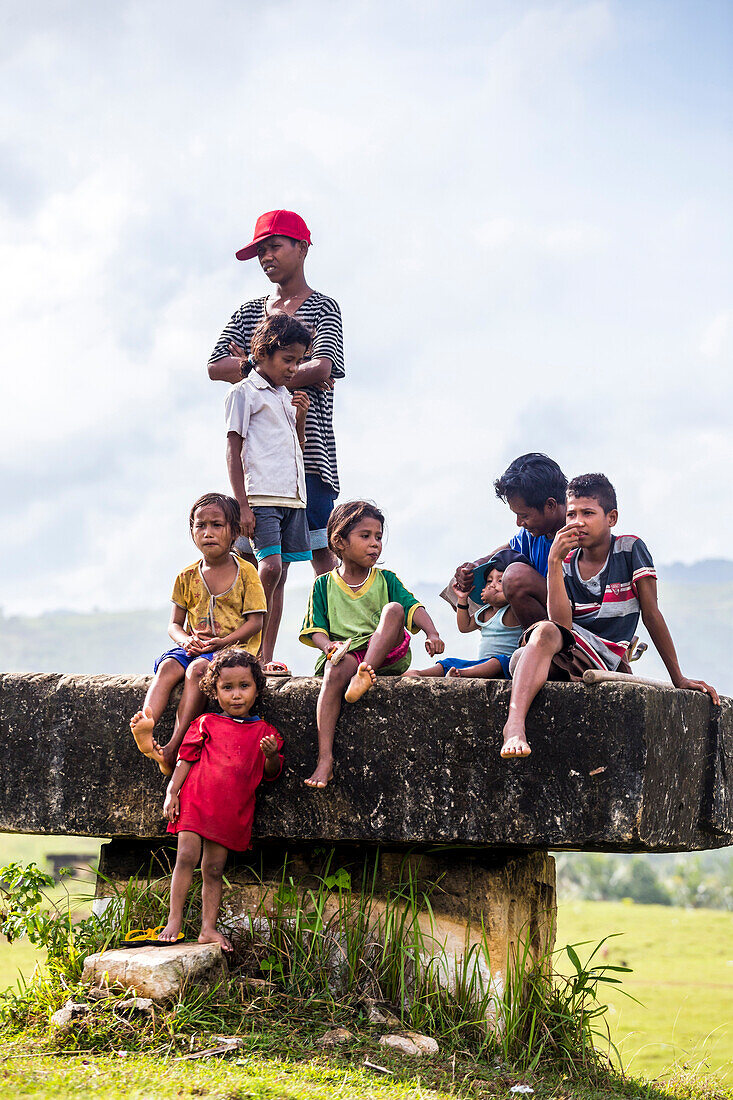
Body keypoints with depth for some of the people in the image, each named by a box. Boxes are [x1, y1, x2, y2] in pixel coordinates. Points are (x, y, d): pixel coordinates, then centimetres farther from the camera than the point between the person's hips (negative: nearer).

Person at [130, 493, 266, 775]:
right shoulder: (187, 577, 12)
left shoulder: (245, 572, 1)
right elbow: (175, 624, 14)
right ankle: (147, 721, -50)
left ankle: (175, 745, -40)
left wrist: (221, 641, -18)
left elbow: (255, 622, -4)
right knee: (167, 667, -27)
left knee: (197, 669, -33)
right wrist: (185, 640, -10)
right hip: (194, 645, 5)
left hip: (233, 646, -4)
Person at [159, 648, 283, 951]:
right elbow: (185, 759, 7)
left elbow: (272, 773, 13)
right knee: (186, 857, -10)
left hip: (233, 811, 2)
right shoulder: (205, 724, 7)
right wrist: (172, 793, -1)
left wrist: (272, 755, -8)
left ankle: (208, 928, 6)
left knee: (214, 869, 4)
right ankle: (174, 921, -5)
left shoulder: (264, 732, 12)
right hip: (196, 800, -1)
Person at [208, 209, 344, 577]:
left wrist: (250, 369, -6)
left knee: (321, 551, -8)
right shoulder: (249, 311, 19)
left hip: (307, 441, -4)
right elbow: (215, 367, 6)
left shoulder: (322, 307, 6)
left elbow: (322, 369, -11)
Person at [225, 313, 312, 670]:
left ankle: (267, 656, 4)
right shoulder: (244, 393, -1)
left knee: (279, 576, 3)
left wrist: (300, 417, 9)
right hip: (261, 496, -7)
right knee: (270, 567, -20)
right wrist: (242, 506, -13)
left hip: (293, 497, 7)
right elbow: (233, 451, -6)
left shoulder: (286, 397, 21)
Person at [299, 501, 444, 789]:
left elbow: (413, 608, 1)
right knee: (335, 671, -37)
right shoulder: (324, 585, 13)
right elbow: (315, 629, 6)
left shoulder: (385, 580, 16)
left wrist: (432, 633, -20)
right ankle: (325, 759, -45)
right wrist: (328, 646, -18)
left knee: (394, 609, -25)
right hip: (345, 653, -1)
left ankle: (364, 674, -39)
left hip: (387, 654, 1)